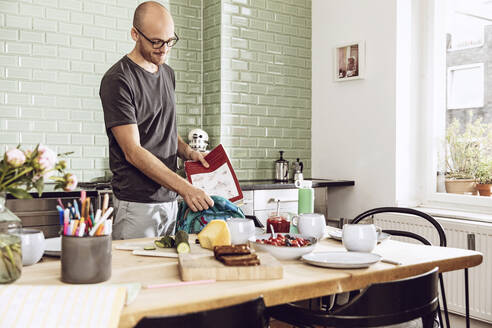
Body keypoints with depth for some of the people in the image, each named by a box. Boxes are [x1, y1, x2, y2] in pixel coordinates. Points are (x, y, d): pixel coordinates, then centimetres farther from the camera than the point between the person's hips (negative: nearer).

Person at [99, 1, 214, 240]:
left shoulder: (168, 74, 12)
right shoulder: (118, 81, -12)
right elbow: (133, 151, -17)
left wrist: (188, 152, 2)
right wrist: (184, 188, -23)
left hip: (170, 200, 7)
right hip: (136, 204, -7)